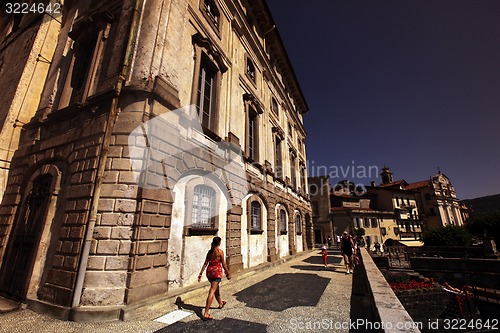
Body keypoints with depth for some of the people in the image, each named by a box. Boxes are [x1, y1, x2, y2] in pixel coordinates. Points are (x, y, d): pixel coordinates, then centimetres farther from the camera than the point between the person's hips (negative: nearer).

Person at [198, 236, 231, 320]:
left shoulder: (210, 251, 4)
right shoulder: (220, 251, -12)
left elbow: (205, 263, 3)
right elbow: (223, 264, -9)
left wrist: (201, 273, 6)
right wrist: (228, 273, 1)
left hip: (209, 271, 7)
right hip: (217, 271, -7)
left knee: (216, 288, 26)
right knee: (212, 292, -4)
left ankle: (220, 303, 48)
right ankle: (206, 314, -6)